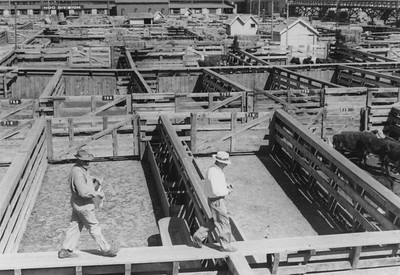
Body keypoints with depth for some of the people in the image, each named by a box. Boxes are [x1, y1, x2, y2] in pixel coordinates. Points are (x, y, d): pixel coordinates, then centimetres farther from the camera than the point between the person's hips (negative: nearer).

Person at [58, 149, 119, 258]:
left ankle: (65, 250, 19)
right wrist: (98, 193, -21)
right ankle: (105, 249, 14)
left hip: (77, 204, 10)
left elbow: (86, 177, 28)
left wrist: (94, 179, 6)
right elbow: (83, 192, -31)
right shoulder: (77, 173, -26)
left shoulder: (82, 169, 6)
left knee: (74, 226, 14)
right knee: (94, 227, 2)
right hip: (83, 205, -10)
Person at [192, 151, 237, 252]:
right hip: (216, 201, -10)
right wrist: (227, 191, -14)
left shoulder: (214, 169, 6)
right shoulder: (214, 172, -27)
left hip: (218, 199, 10)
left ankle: (198, 236, 23)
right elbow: (216, 191, -30)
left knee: (215, 222, 21)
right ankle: (225, 245, 18)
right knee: (223, 223, 4)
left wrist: (226, 185, 7)